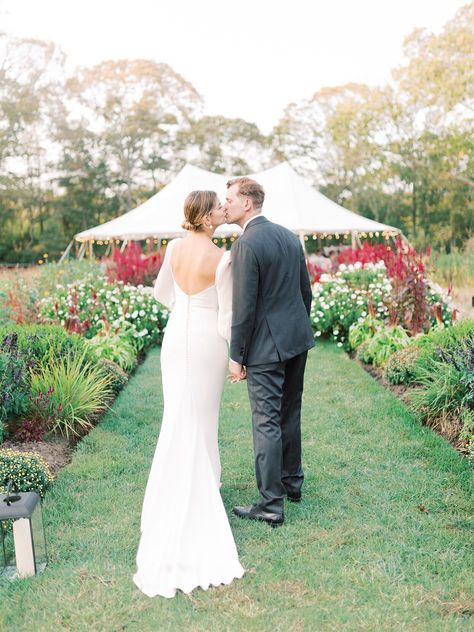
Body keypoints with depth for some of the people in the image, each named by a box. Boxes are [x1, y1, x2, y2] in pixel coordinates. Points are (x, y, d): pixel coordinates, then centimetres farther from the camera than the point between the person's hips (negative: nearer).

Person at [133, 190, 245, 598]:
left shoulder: (175, 247, -1)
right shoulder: (221, 259, -18)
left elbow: (162, 292, 12)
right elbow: (227, 314, -14)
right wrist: (235, 355, -1)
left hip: (176, 337, 5)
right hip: (208, 342, -5)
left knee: (179, 415, 14)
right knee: (201, 416, 8)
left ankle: (183, 486, 25)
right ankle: (202, 486, 21)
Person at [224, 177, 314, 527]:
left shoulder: (246, 243, -17)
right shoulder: (289, 235, 8)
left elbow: (244, 307, -18)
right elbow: (306, 291, 13)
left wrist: (237, 356, -11)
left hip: (266, 346, -8)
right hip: (297, 339, 8)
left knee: (267, 423, -1)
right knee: (290, 415, 20)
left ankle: (271, 505, 6)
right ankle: (292, 481, 35)